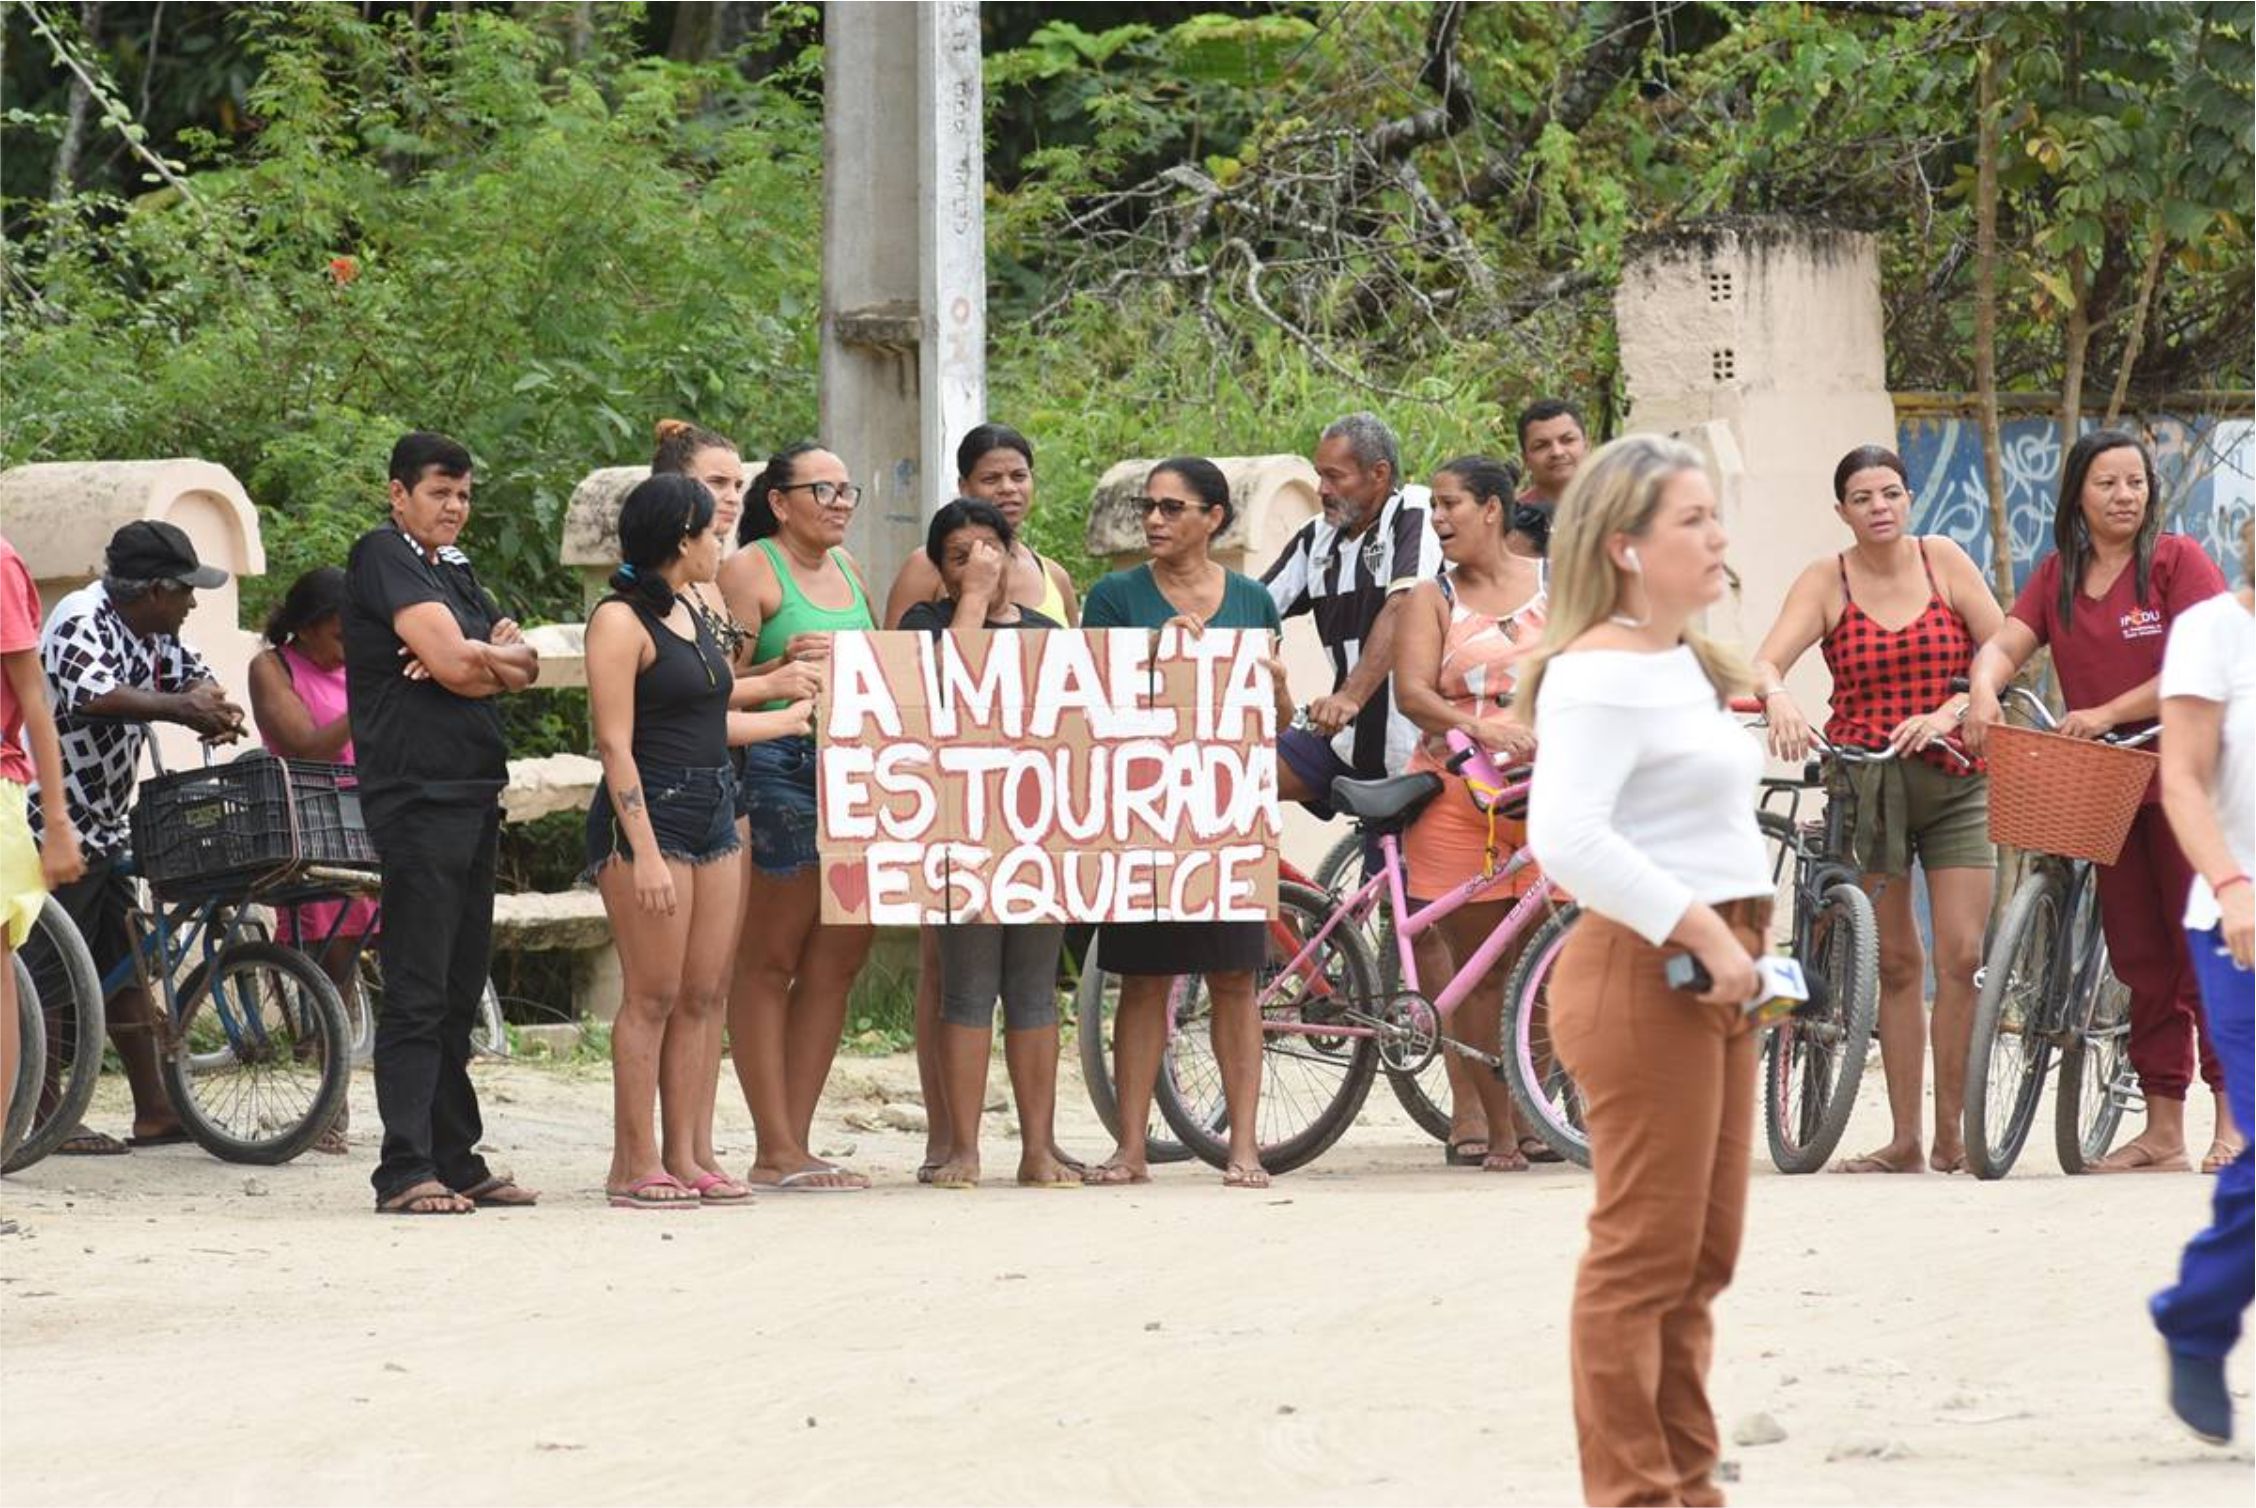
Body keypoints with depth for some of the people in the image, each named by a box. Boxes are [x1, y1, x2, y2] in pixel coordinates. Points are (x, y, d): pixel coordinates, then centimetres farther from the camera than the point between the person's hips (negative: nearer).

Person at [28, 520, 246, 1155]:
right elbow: (93, 696, -36)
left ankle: (154, 1111, 15)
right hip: (52, 821, -10)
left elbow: (191, 673, 20)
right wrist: (179, 709, -33)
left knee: (124, 969, 11)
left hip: (104, 826, 10)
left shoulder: (152, 632, 9)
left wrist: (212, 708, -4)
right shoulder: (82, 620, -19)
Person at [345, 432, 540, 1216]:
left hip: (473, 794, 9)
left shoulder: (454, 569, 20)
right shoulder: (383, 556, -7)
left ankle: (457, 1159, 16)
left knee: (460, 991, 11)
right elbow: (453, 662, -17)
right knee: (417, 994, -10)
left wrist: (480, 657, -10)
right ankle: (405, 1171, -11)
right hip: (417, 792, -9)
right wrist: (497, 658, 4)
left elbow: (526, 666, 10)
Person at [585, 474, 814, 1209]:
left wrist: (787, 719, 35)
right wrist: (644, 852, -20)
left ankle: (689, 1155, 9)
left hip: (712, 816, 9)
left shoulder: (690, 614, 16)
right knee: (653, 996, -7)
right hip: (649, 816, -9)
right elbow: (615, 743, -15)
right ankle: (634, 1164, -4)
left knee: (705, 995, 6)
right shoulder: (621, 622, -11)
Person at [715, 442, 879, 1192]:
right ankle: (776, 1152, -5)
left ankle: (795, 1144, 9)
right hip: (778, 767, -8)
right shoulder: (751, 571, -4)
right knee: (769, 961, -5)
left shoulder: (848, 572, 20)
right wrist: (784, 666, -23)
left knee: (838, 956, 5)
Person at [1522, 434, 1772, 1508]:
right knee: (1644, 1253, -7)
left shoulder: (1685, 668, 18)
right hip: (1642, 974, -10)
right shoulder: (1600, 674, -14)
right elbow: (1568, 835, -26)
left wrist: (1741, 944, 12)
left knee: (1702, 1253, 14)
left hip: (1710, 975, 10)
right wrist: (1703, 932, -25)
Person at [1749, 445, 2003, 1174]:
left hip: (1955, 781, 0)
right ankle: (1904, 1141, 7)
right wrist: (1777, 697, -35)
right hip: (1863, 781, 0)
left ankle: (1951, 1135, -2)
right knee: (1895, 963, 3)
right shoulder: (1826, 581, 0)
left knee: (1961, 955, -9)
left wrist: (1949, 711, -17)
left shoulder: (1943, 561, 3)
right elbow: (1766, 660, -12)